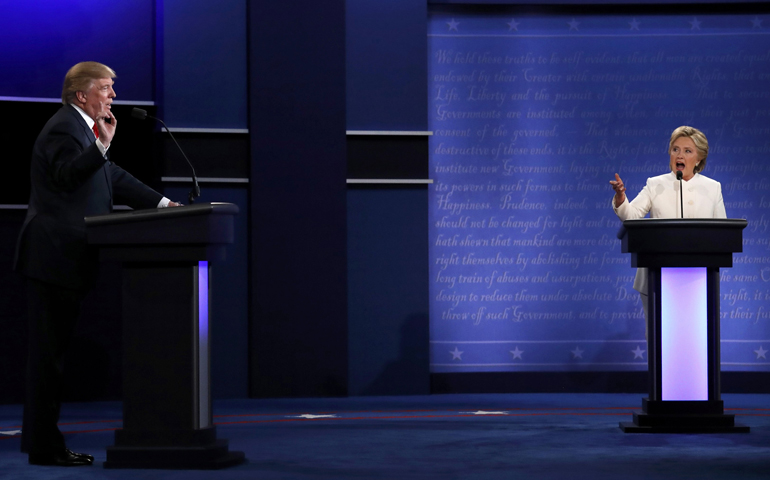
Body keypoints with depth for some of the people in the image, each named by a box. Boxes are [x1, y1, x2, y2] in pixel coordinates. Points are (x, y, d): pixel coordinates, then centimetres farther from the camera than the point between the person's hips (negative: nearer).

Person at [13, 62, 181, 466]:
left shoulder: (82, 128, 20)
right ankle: (44, 447, -5)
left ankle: (42, 441, 19)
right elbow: (67, 175, -29)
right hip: (54, 256, -11)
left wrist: (163, 203, 16)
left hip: (67, 259, 11)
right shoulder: (64, 129, -12)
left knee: (54, 352, 13)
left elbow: (114, 178, 23)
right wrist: (101, 145, -39)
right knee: (49, 352, -7)